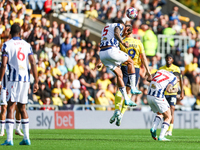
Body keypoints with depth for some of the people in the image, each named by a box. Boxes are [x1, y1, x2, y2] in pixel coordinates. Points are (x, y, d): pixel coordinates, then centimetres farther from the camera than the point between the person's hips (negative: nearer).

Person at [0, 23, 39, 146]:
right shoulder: (27, 45, 12)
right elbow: (33, 64, 5)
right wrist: (36, 82, 7)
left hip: (14, 79, -4)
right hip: (26, 79, 4)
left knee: (10, 107, -4)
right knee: (22, 108, 14)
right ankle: (26, 138, 14)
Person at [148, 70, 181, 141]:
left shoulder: (160, 71, 22)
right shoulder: (174, 78, 3)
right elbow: (168, 90, -13)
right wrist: (175, 90, 8)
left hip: (149, 95, 6)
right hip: (158, 97, -6)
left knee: (160, 114, 27)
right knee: (168, 117, 10)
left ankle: (153, 128, 3)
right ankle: (161, 137, -3)